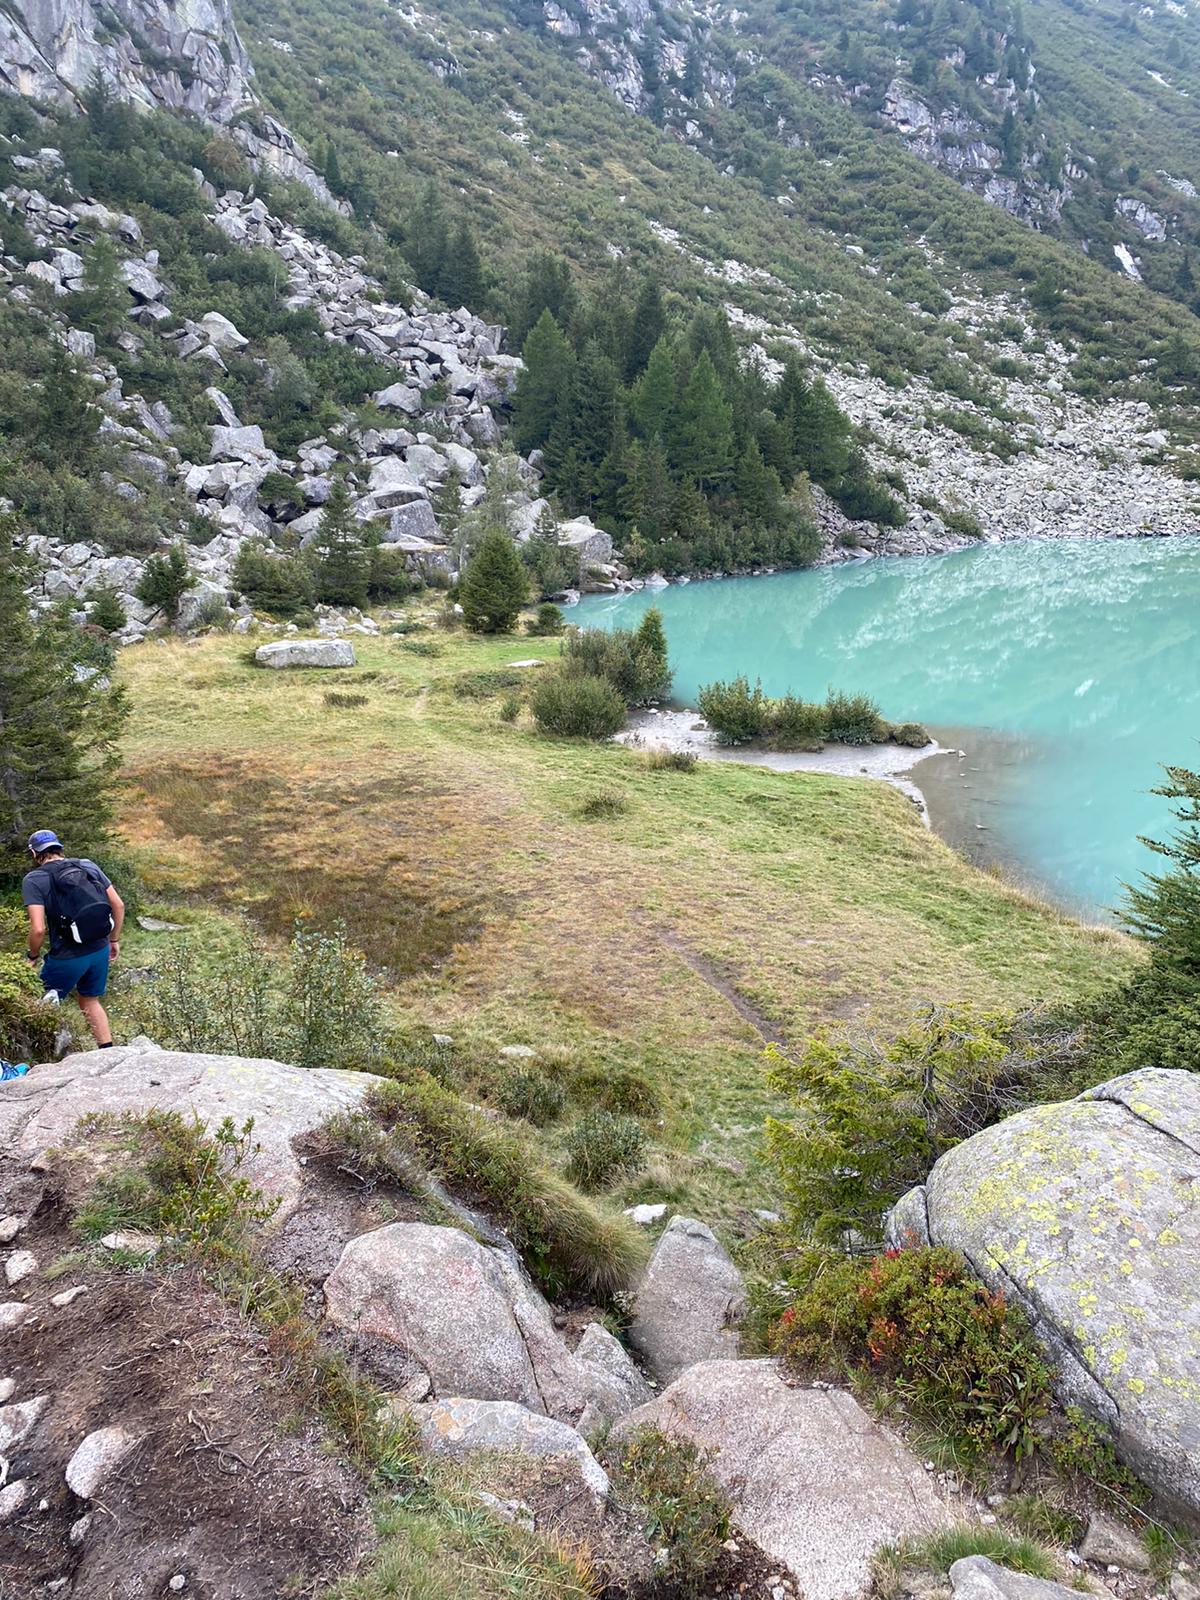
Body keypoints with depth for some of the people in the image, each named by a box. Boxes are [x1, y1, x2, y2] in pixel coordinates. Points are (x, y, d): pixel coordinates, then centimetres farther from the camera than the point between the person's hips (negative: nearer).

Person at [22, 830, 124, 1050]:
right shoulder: (89, 866, 4)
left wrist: (33, 955, 0)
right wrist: (114, 940, 16)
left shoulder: (34, 879, -10)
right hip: (100, 951, 6)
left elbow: (38, 929, -19)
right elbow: (118, 905, 4)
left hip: (67, 957, -6)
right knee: (90, 1001, 24)